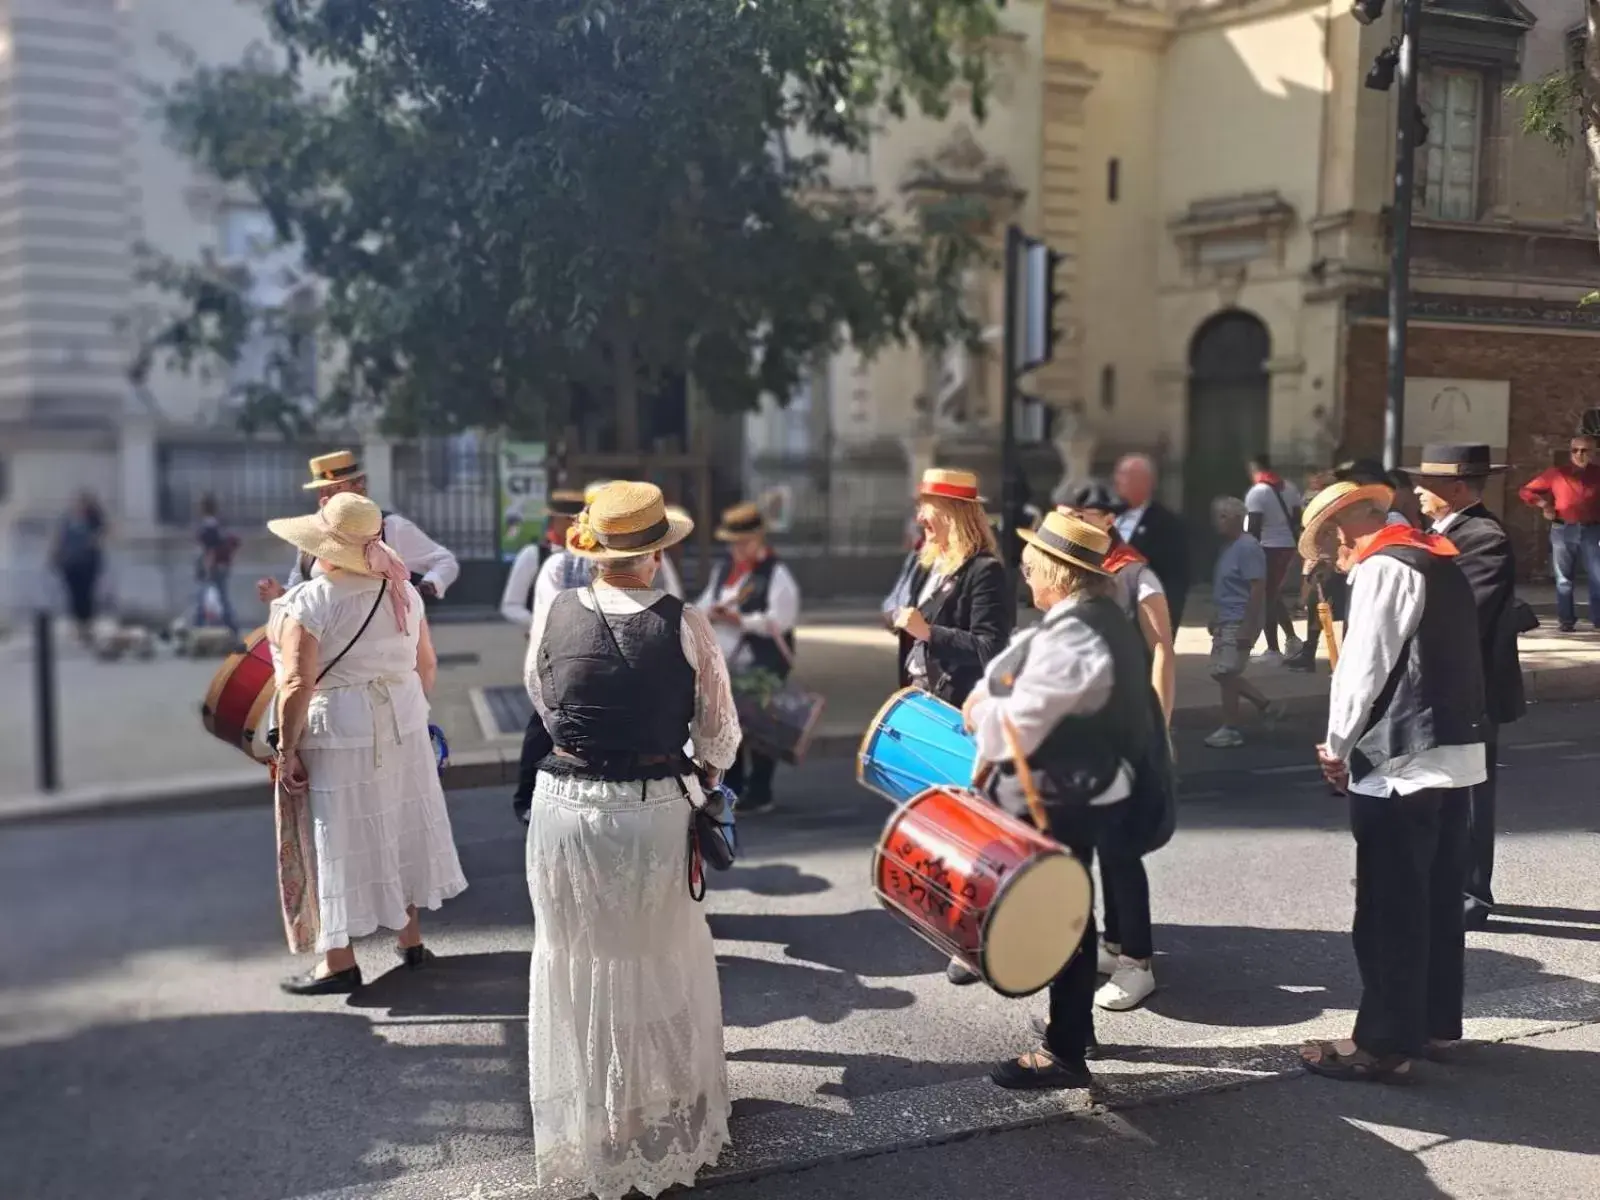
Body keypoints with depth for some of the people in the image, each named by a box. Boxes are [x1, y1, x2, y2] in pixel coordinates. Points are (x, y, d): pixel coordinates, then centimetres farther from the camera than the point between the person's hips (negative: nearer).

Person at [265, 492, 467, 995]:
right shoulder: (402, 591, 5)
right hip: (401, 726, 6)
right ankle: (411, 938, 30)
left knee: (337, 841, 4)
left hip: (335, 735, -6)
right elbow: (426, 663, 11)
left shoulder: (305, 603, -15)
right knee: (398, 827, 18)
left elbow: (297, 685, -21)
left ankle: (339, 962, 14)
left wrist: (287, 750, -12)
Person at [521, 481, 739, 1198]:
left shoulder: (553, 614, -7)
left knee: (577, 967, 16)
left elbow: (541, 702, 8)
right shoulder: (684, 625, -11)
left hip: (566, 808, 1)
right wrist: (702, 787, 17)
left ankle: (587, 1132, 32)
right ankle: (667, 1128, 34)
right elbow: (719, 734, -3)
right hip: (659, 811, -1)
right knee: (660, 967, 17)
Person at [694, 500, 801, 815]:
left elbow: (779, 621, -17)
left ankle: (759, 793, 8)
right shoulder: (722, 569, 15)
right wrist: (709, 613, -6)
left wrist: (740, 620, -21)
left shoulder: (776, 573, -9)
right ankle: (730, 789, 25)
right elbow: (703, 605, 17)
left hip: (763, 665, -7)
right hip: (725, 663, 7)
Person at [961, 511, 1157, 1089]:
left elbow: (1017, 723, -26)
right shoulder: (1101, 617, 9)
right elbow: (1032, 684, 19)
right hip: (1080, 789, 10)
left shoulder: (1069, 636, -25)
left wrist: (977, 711, -7)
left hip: (1061, 800, -10)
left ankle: (1065, 1053, 10)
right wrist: (988, 695, 5)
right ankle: (1073, 1027, 36)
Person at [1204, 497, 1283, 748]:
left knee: (1225, 674, -5)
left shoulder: (1248, 548, -16)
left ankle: (1230, 730, 6)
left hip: (1240, 623, -10)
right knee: (1222, 673, 12)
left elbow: (1258, 588, -20)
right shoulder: (1227, 548, 12)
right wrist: (1215, 618, 20)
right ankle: (1267, 706, 24)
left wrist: (1247, 627, -23)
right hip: (1225, 623, 10)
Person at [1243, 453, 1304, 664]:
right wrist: (1295, 545, 18)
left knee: (1266, 599, -1)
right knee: (1275, 596, 21)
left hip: (1268, 549, -8)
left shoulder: (1256, 492, -12)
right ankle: (1291, 638, 16)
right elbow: (1297, 520, 12)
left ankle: (1273, 650, -1)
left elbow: (1254, 528, -15)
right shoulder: (1289, 488, 11)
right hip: (1288, 547, 8)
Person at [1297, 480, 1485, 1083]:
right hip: (1453, 752, 9)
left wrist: (1337, 748, -4)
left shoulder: (1384, 568, -12)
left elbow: (1365, 667, -16)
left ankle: (1384, 1043, 6)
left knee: (1389, 910, -2)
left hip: (1401, 762, -9)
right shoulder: (1437, 559, 16)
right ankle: (1436, 1022, 27)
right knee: (1438, 900, 16)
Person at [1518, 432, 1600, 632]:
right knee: (1564, 579, 5)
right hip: (1563, 531, 0)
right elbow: (1526, 491, 9)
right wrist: (1543, 504, -4)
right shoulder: (1556, 473, 3)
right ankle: (1566, 620, 12)